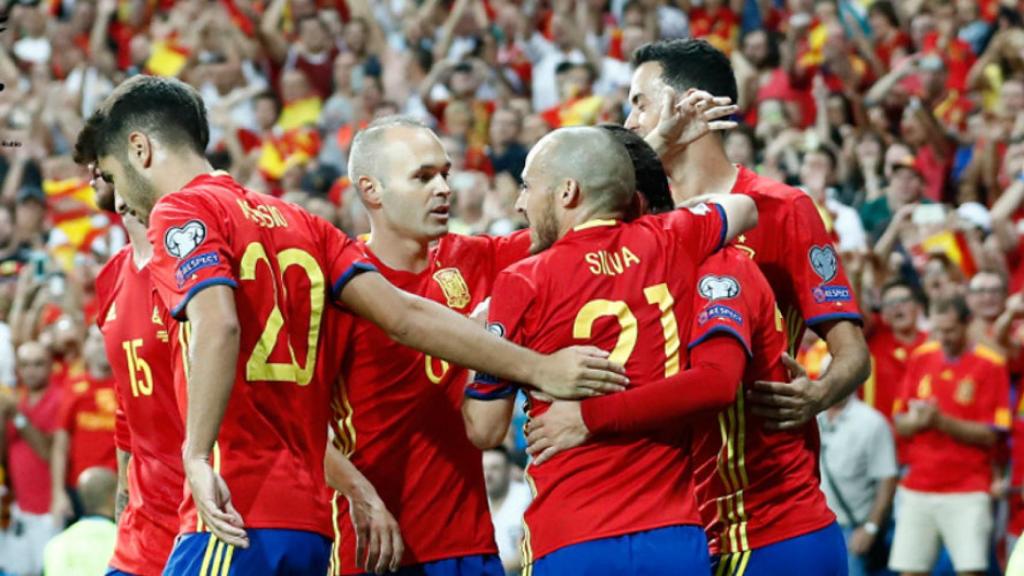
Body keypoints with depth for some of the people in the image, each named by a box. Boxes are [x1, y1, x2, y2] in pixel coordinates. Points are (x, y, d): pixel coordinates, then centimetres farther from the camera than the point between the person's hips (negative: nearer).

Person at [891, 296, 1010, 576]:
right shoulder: (920, 358, 9)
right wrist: (915, 421, -12)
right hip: (917, 488, 5)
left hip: (967, 492, -5)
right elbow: (900, 424, 11)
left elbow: (989, 435, -8)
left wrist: (941, 421, -19)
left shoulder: (990, 365, -5)